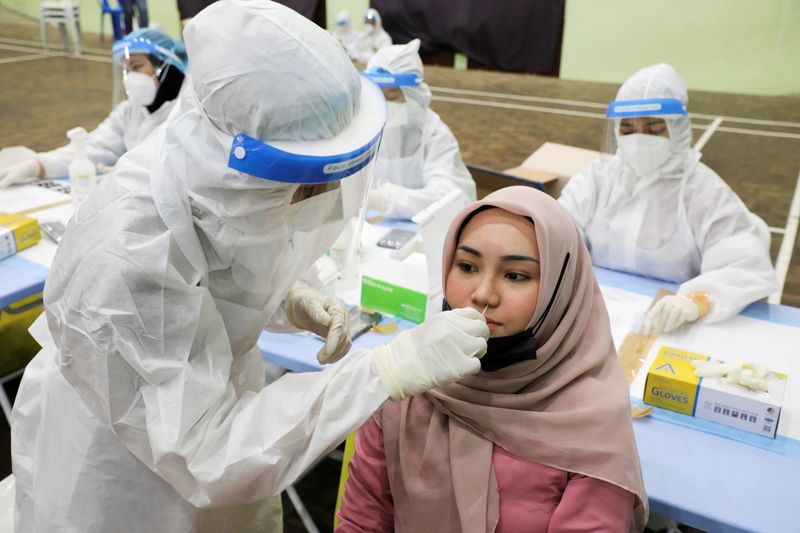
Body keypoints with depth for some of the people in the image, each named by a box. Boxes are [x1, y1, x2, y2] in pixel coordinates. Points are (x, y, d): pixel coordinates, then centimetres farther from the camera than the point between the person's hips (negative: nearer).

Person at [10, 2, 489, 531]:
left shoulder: (222, 175, -19)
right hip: (113, 459, -5)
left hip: (213, 386, 6)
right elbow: (207, 453, -34)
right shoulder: (125, 259, -39)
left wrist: (292, 299, -16)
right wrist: (391, 369, -40)